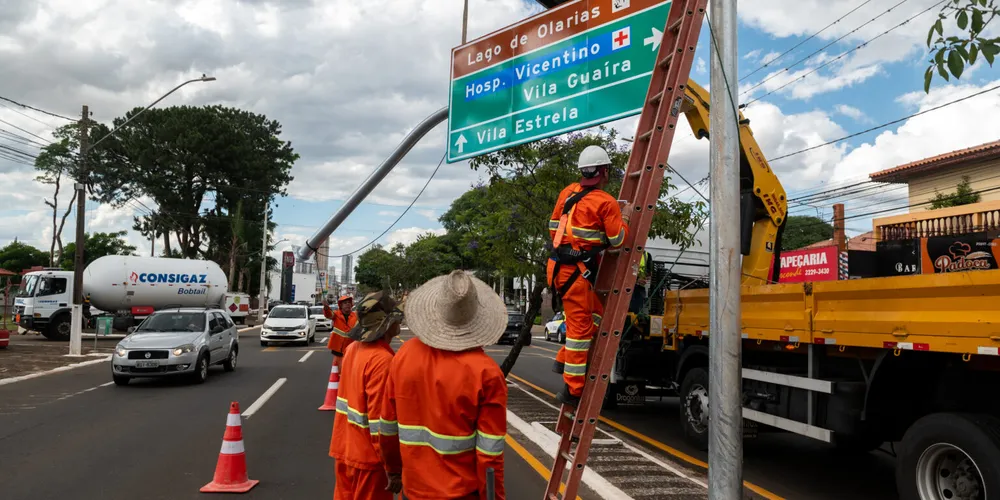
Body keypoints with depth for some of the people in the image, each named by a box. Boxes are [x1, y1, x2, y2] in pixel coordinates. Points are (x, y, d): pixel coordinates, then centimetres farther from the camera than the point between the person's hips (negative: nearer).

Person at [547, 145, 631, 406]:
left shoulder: (568, 192, 12)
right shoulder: (606, 202, -9)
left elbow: (554, 226, 17)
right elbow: (617, 240, -5)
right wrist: (625, 217, 11)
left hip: (558, 265, 8)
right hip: (577, 271, -8)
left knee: (596, 315, 22)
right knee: (580, 327, -1)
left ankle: (564, 360, 21)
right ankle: (572, 389, 5)